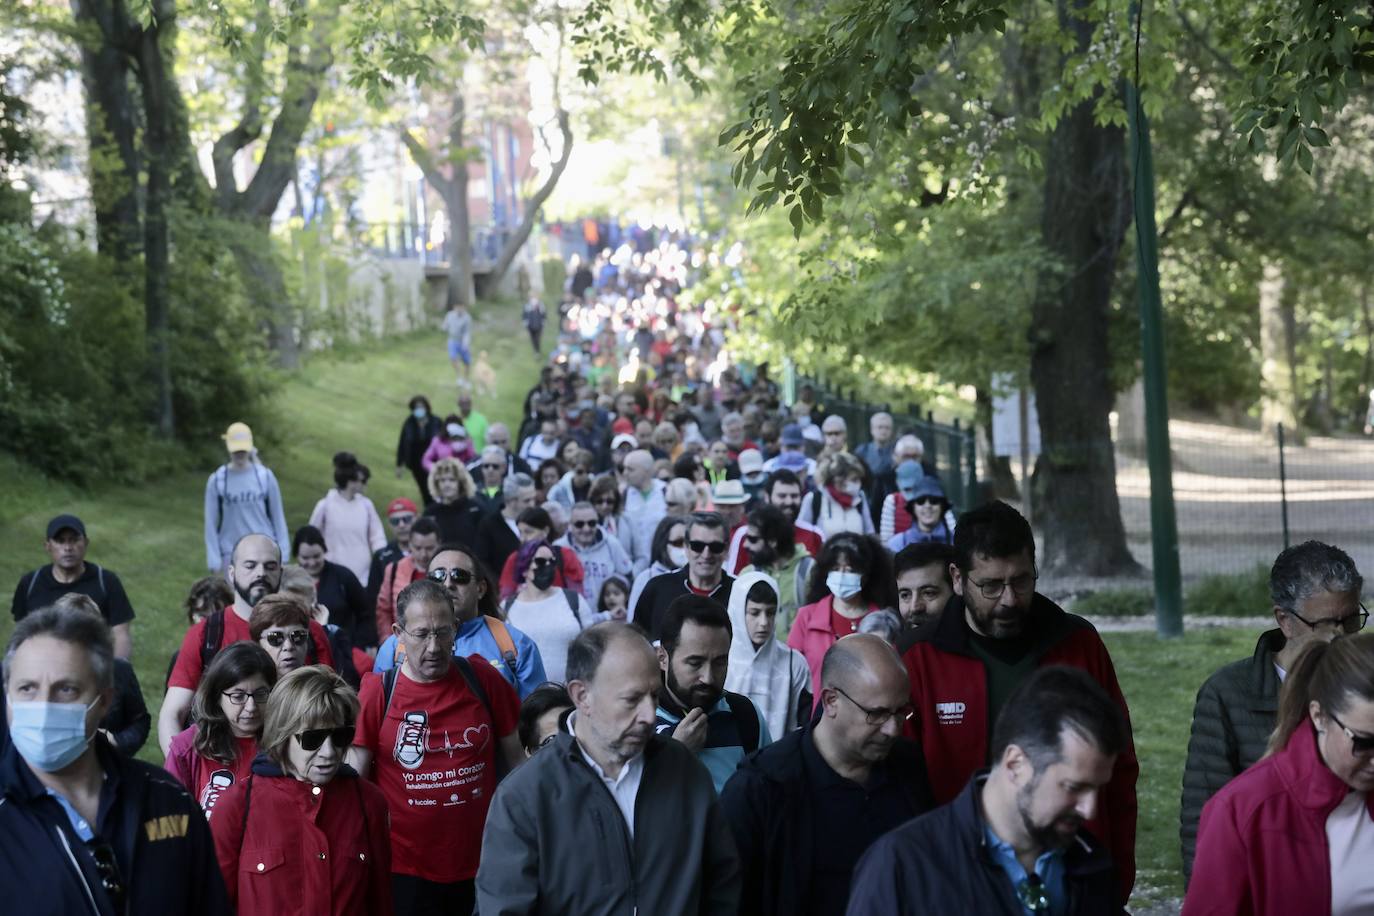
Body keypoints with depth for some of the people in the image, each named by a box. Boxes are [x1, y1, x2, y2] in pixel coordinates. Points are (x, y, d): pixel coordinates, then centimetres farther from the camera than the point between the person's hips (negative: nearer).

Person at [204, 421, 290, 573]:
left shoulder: (265, 477, -1)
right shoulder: (217, 481, -3)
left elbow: (278, 516, 5)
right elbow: (211, 523, 0)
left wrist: (282, 552, 2)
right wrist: (214, 558, -4)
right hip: (233, 555, 0)